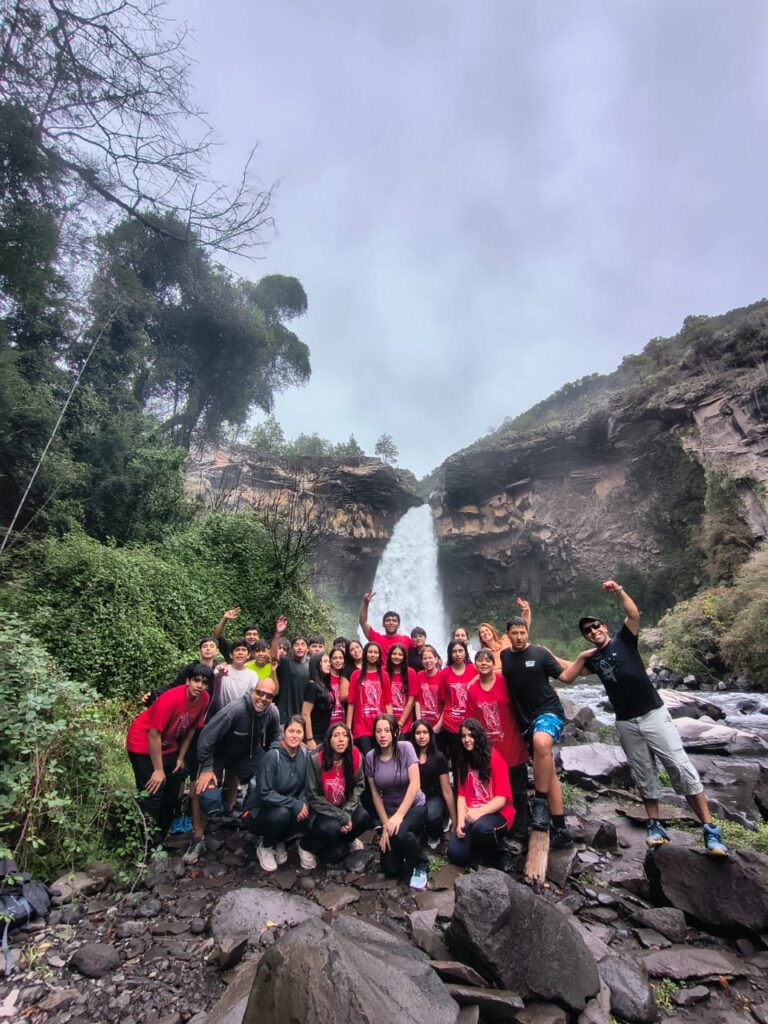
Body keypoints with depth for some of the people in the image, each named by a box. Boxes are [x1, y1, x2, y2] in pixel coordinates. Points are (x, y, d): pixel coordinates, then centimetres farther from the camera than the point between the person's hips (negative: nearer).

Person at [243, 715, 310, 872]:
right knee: (282, 813, -34)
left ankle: (278, 841, 8)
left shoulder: (304, 753, -8)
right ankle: (265, 847, -1)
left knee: (305, 815, -23)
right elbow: (265, 793, -25)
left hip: (287, 809, 5)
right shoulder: (272, 756, -25)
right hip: (259, 811, -5)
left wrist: (303, 803, -18)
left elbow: (304, 786, 1)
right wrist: (294, 803, -28)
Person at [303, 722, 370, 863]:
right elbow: (313, 797, -15)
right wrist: (341, 816, -21)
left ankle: (347, 839, 12)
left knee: (363, 818, -24)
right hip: (322, 811, -3)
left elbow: (359, 785, -2)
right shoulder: (316, 759, -22)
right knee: (332, 828, -31)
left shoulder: (355, 755, -13)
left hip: (346, 807, 3)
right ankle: (307, 845, 3)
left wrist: (347, 812, -18)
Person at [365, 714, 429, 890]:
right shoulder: (370, 757, -10)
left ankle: (420, 866, -2)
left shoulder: (405, 747, -20)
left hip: (415, 806, -3)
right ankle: (410, 841, 29)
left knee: (399, 833, -34)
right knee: (390, 871, -1)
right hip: (389, 810, 4)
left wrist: (399, 816, -26)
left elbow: (414, 784, -22)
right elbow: (375, 794, -5)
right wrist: (385, 825, -10)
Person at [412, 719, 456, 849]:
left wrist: (454, 820, -2)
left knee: (431, 815, -34)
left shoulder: (438, 757, -8)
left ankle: (435, 837, 4)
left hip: (434, 798, -1)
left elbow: (447, 791, -4)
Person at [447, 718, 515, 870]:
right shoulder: (463, 762, 9)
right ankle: (485, 851, 15)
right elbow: (462, 795, 3)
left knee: (480, 828, -37)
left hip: (496, 813, -5)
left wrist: (479, 812, -25)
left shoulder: (494, 757, -10)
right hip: (471, 815, 5)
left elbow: (502, 798, -15)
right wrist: (461, 821, -12)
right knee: (455, 855, -14)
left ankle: (500, 854, -4)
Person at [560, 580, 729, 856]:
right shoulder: (592, 660, 8)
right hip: (626, 723, 4)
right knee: (644, 775, 11)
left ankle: (710, 830, 3)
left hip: (653, 713, -4)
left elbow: (633, 614, -20)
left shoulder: (624, 639, -2)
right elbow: (566, 677, 7)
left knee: (681, 768, -5)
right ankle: (655, 826, 21)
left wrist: (618, 590, -33)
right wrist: (582, 656, -1)